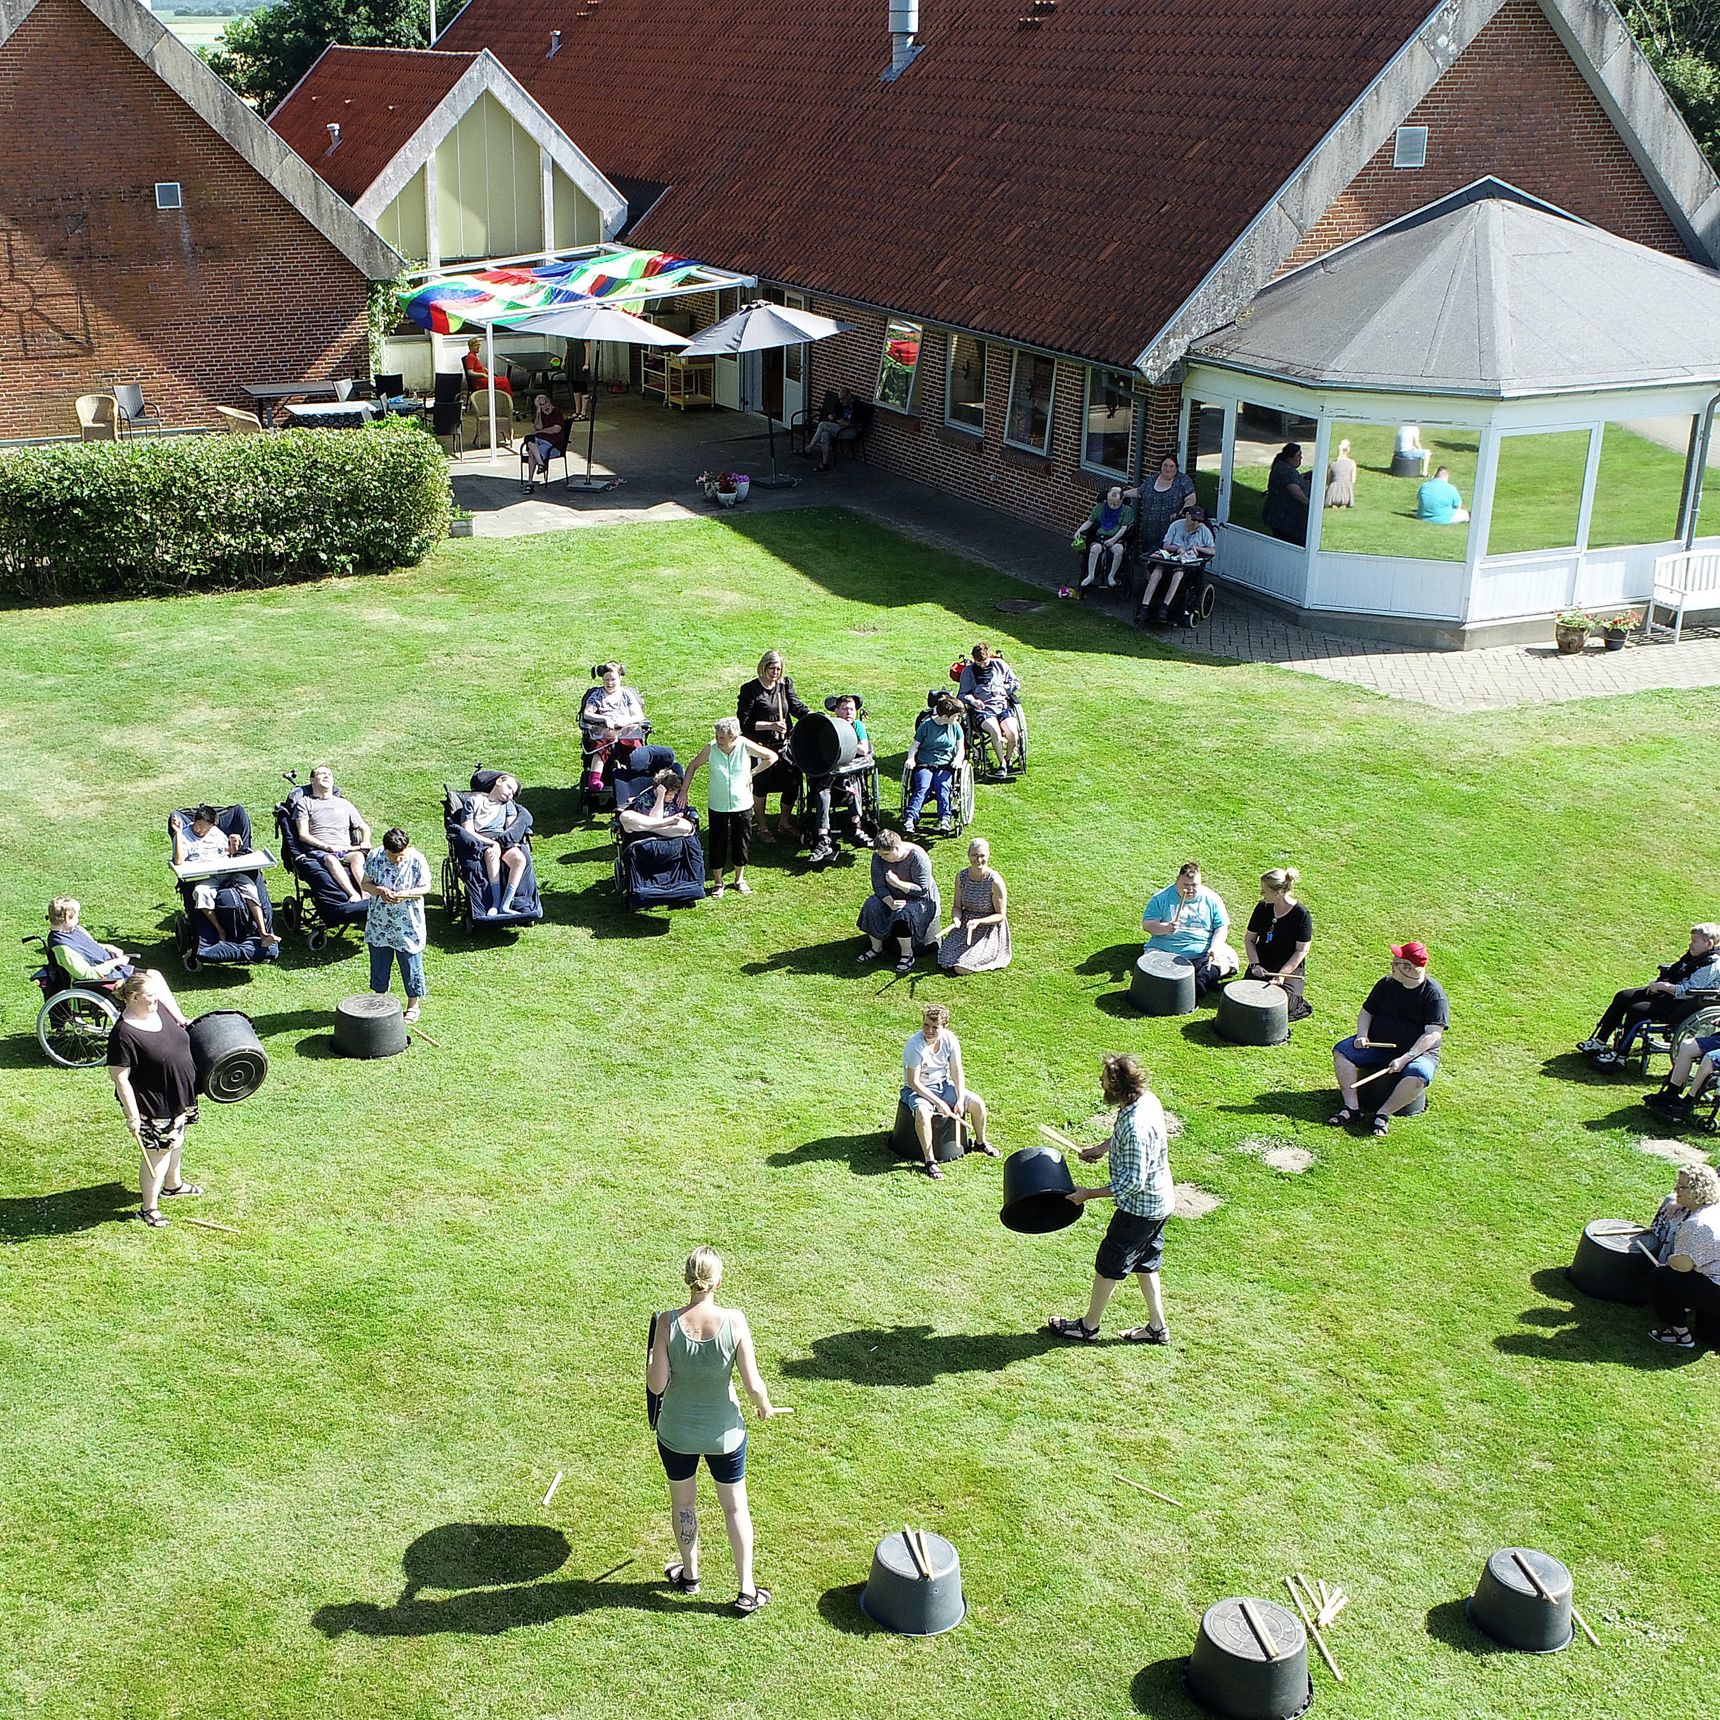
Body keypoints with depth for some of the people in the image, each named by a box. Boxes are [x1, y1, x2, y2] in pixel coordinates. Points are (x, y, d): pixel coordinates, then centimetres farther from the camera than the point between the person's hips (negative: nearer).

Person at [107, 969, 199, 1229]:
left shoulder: (158, 1008, -8)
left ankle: (173, 1185, 50)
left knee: (176, 1141, 27)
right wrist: (132, 1115, -25)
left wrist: (179, 1017, 10)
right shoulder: (123, 1034, -30)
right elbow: (119, 1077, -26)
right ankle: (149, 1207, 20)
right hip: (152, 1106, -9)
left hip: (178, 1097, 9)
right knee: (157, 1153, 3)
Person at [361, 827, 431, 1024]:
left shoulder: (417, 860, -13)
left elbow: (425, 887, -6)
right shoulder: (375, 857, -8)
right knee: (379, 962, 14)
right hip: (379, 923, 2)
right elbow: (366, 883, 1)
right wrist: (379, 891, -20)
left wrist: (405, 894, -23)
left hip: (408, 924, -2)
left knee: (411, 963, 6)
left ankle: (413, 1004, 21)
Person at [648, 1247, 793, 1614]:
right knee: (735, 1506, 20)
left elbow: (656, 1385, -19)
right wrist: (765, 1408, 5)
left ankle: (689, 1574, 45)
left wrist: (652, 1361, 2)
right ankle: (747, 1590, 27)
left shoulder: (668, 1323, -22)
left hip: (676, 1432, 0)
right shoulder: (734, 1322, -22)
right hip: (724, 1432, 0)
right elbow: (753, 1384, -17)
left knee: (683, 1503, 25)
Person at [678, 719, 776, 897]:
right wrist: (683, 790, -6)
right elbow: (694, 765, -1)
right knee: (717, 843, 7)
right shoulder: (711, 747, -16)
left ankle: (740, 879, 33)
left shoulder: (745, 746, -16)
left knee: (741, 843, 12)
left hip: (742, 804, 0)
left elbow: (772, 757, -4)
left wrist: (753, 773, -8)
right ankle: (717, 881, 26)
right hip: (718, 806, 0)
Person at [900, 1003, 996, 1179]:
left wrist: (960, 1100, -17)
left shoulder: (949, 1040, -11)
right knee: (923, 1112, -38)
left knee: (977, 1102, -9)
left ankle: (980, 1142, 20)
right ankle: (929, 1160, -24)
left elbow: (957, 1072, -5)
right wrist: (939, 1102, -26)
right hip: (917, 1090, -5)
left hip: (943, 1085, 5)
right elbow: (913, 1082, -24)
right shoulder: (915, 1045, -26)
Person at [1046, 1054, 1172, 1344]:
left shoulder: (1135, 1128, -34)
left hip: (1140, 1209, -9)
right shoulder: (1147, 1099, -6)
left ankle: (1088, 1326, 26)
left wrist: (1089, 1194, -23)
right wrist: (1103, 1147, 11)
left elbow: (1133, 1182, -30)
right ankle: (1157, 1327, 32)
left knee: (1109, 1265, 9)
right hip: (1158, 1203, 9)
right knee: (1144, 1263, 22)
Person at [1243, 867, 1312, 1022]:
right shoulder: (1262, 908, -1)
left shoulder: (1302, 915, -14)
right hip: (1262, 964, 4)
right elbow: (1249, 939, 6)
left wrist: (1282, 974, -20)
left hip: (1290, 968, -3)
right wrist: (1255, 964, -9)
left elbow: (1301, 951, -11)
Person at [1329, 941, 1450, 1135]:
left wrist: (1405, 1059, -29)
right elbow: (1366, 1012, 14)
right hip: (1378, 1045, 5)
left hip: (1418, 1052, -5)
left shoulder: (1434, 995, -13)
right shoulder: (1386, 984, 4)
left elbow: (1433, 1035, -19)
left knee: (1418, 1077, -37)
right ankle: (1351, 1107, -20)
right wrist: (1362, 1035, -7)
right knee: (1342, 1051, -15)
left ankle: (1383, 1113, -23)